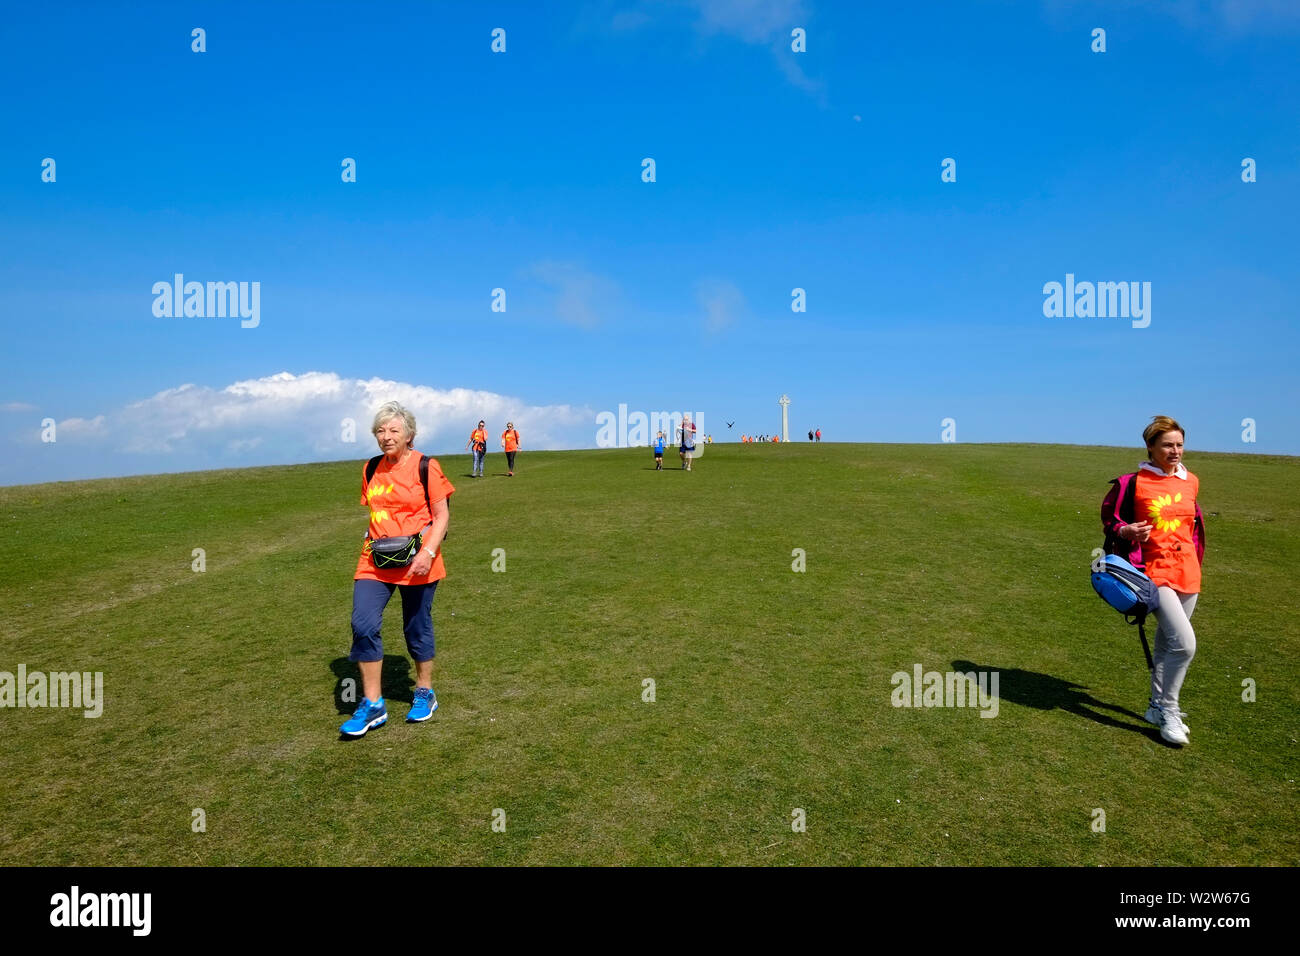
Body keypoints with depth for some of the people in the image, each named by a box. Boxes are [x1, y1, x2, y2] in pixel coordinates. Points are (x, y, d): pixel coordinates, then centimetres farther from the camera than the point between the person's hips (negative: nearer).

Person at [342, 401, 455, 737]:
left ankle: (425, 694, 30)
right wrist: (372, 540, 5)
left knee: (417, 628, 8)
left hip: (416, 562, -4)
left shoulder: (426, 467, -7)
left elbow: (442, 516, -8)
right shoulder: (371, 469, 8)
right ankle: (372, 705, 4)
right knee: (363, 624, -9)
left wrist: (427, 552, -20)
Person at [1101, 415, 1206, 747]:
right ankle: (1168, 713, 2)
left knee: (1166, 644, 16)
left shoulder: (1191, 482, 8)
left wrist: (1196, 563, 19)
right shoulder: (1134, 483, -9)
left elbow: (1194, 524, 21)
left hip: (1188, 573, 6)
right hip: (1156, 573, -6)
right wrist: (1126, 531, -22)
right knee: (1184, 643, -17)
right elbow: (1111, 519, -1)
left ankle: (1157, 707, 32)